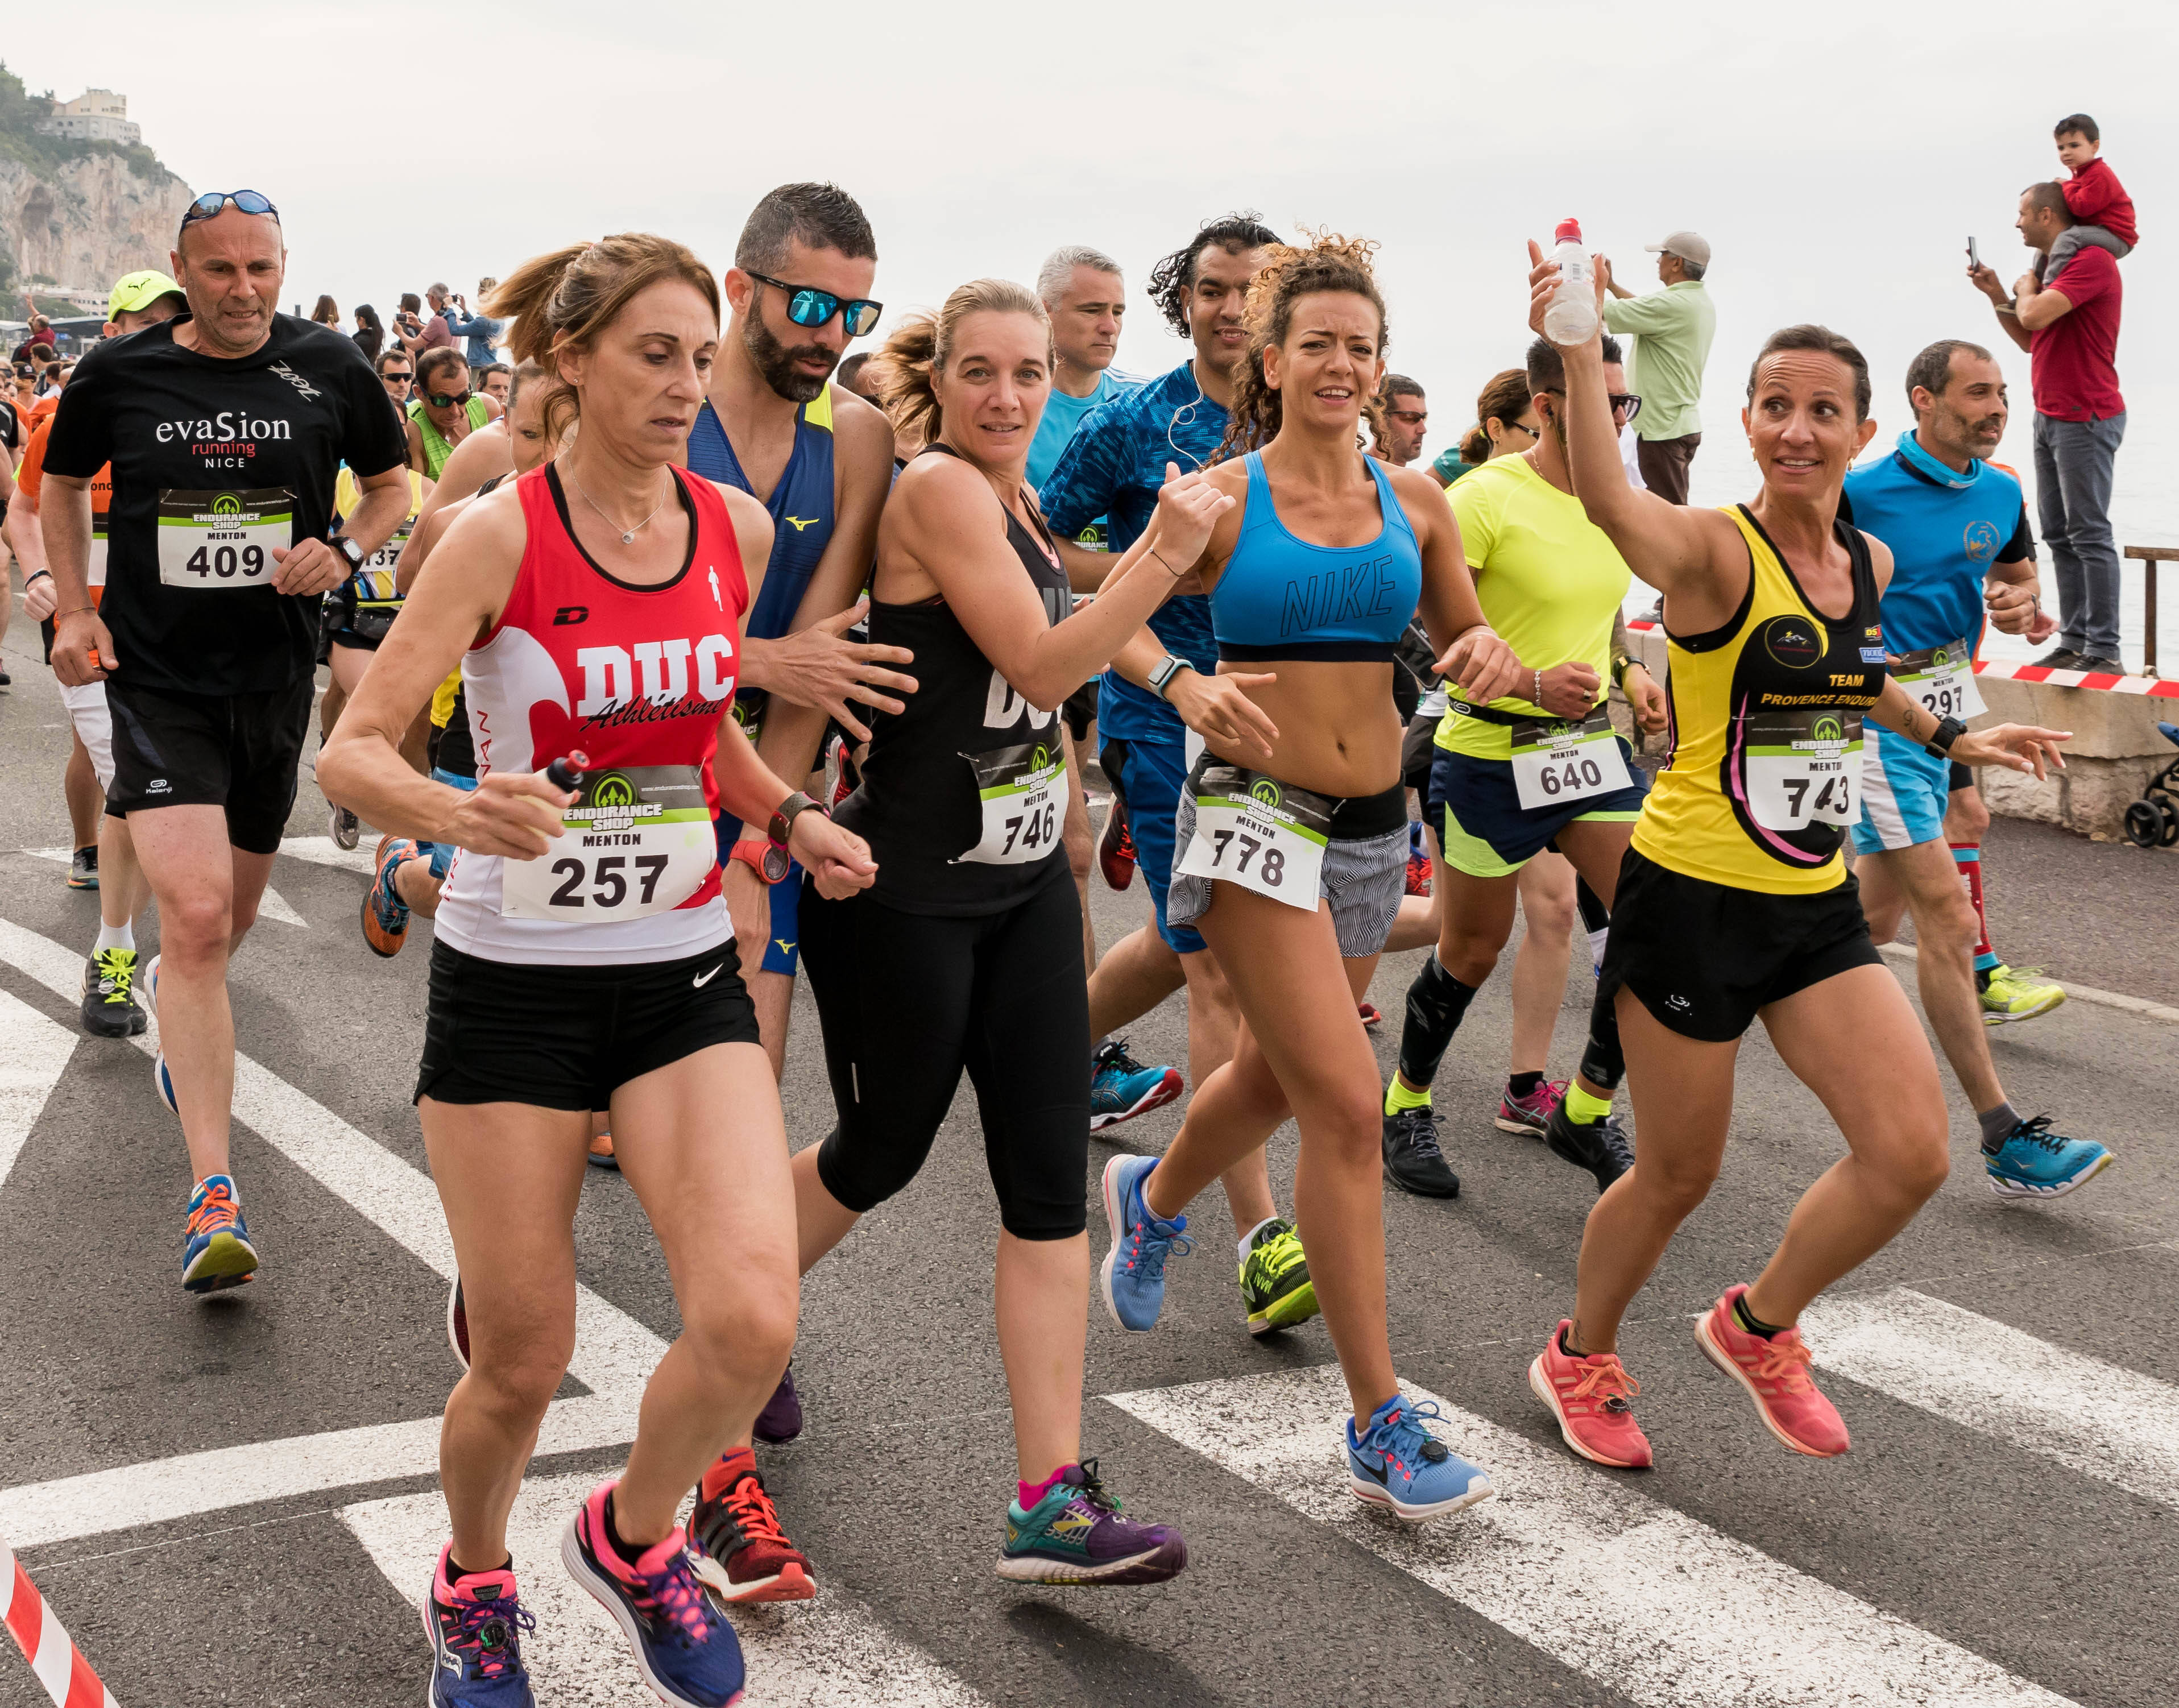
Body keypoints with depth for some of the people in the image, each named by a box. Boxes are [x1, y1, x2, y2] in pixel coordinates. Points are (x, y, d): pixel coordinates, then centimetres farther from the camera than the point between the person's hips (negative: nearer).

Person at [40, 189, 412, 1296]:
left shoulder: (329, 369, -2)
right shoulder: (119, 373, -3)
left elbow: (391, 484, 12)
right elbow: (64, 482, 15)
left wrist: (344, 552, -8)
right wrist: (74, 611, 4)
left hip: (276, 676, 3)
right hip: (156, 676, -3)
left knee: (230, 914, 19)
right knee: (197, 916, -19)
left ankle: (176, 996, 57)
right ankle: (212, 1195, -18)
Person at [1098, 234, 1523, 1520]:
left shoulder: (1413, 501, 6)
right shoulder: (1219, 497, -5)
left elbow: (1469, 637, 14)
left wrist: (1491, 655, -9)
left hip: (1373, 821, 6)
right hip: (1255, 811, -5)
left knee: (1274, 1076, 22)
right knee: (1348, 1102, -14)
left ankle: (1152, 1199, 56)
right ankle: (1384, 1426, -7)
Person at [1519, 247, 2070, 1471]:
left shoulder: (1870, 563, 6)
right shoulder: (1716, 553, -16)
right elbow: (1609, 501, -40)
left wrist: (1950, 737, 29)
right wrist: (1580, 351, -54)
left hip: (1817, 906, 6)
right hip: (1694, 899, -6)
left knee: (1913, 1154, -3)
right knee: (1681, 1174, 6)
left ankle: (1759, 1326, 22)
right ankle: (1582, 1357, 34)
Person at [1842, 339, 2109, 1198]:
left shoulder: (2001, 494, 6)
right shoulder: (1860, 494, -14)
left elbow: (2019, 575, 21)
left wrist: (2021, 604, -2)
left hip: (1952, 701, 8)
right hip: (1878, 711, -8)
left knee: (1879, 911, 14)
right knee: (1948, 917, -11)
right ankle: (2004, 1138, -9)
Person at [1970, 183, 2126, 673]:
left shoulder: (2092, 260, -14)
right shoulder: (2055, 268, 17)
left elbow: (2034, 316, -25)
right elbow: (2031, 340, 22)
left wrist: (2026, 288, -4)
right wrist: (1995, 293, 13)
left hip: (2085, 419, -10)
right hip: (2050, 417, 10)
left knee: (2089, 534, -10)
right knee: (2059, 535, 8)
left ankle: (2104, 651, -9)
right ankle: (2074, 642, 11)